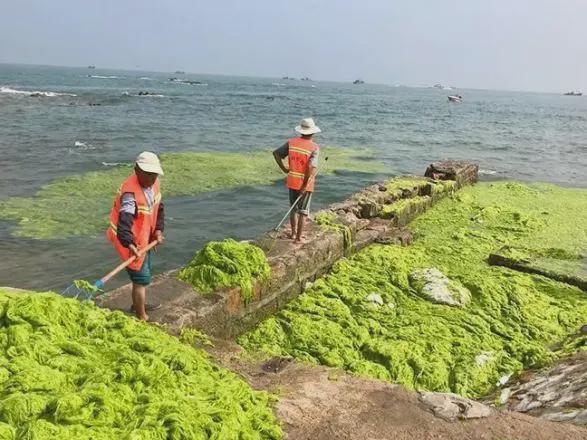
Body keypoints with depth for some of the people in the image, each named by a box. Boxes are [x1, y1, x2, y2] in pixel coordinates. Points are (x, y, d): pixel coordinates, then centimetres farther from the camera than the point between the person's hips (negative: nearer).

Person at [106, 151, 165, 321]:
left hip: (144, 238, 9)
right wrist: (129, 244, -57)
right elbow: (124, 220, -45)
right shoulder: (130, 193, -33)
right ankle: (142, 318, 12)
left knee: (145, 273, 26)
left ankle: (138, 304, 49)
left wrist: (158, 229, -3)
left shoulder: (153, 183, -5)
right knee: (142, 278, -3)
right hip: (132, 241, -9)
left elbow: (158, 207, 8)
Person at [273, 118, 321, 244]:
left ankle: (294, 233, 30)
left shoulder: (291, 142, -3)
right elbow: (311, 167, -26)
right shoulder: (314, 148, -15)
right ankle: (299, 237, 12)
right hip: (305, 184, -4)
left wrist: (284, 169, 5)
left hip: (292, 182, 4)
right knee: (303, 211, 8)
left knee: (294, 208, 21)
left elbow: (276, 153, -3)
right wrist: (305, 186, -20)